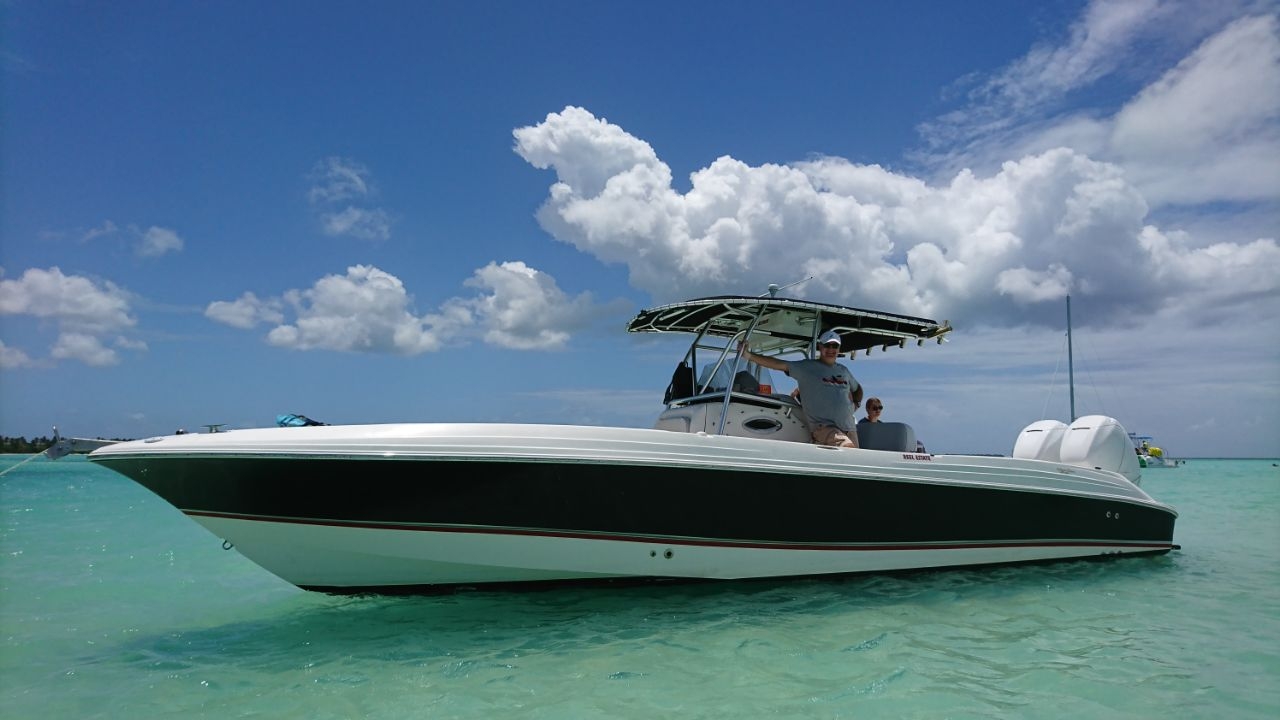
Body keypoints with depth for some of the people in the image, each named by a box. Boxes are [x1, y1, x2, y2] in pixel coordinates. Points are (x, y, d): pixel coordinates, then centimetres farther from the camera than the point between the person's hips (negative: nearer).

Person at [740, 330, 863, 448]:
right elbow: (779, 364, -8)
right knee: (847, 447, -33)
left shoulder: (843, 370, 21)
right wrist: (748, 355, -18)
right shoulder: (807, 366, 3)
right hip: (823, 426, -7)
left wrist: (856, 403, 18)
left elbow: (857, 388, 40)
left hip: (849, 428, 7)